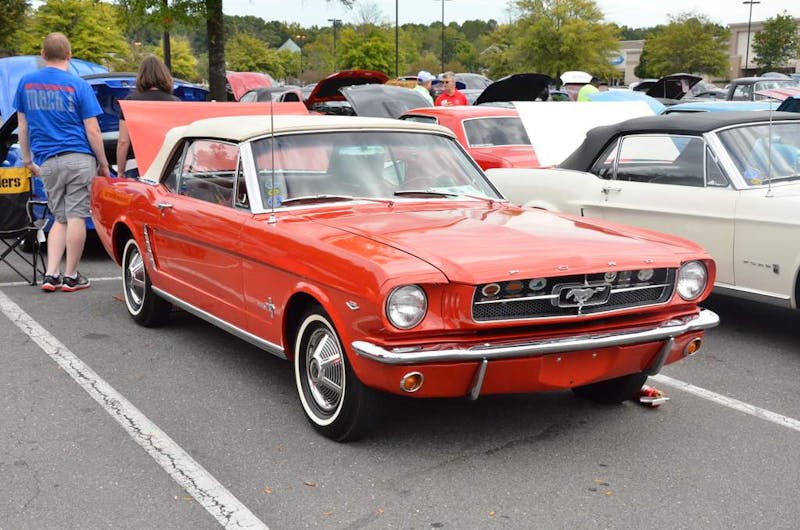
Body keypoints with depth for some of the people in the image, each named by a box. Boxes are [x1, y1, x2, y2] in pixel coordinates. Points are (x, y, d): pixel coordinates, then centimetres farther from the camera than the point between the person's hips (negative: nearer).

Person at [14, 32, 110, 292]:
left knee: (60, 219, 14)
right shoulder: (78, 85, -4)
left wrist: (27, 159, 22)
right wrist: (103, 164, 2)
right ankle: (70, 276, 6)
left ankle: (51, 275, 6)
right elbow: (92, 131, -6)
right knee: (76, 217, 1)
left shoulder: (26, 83, 8)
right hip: (79, 158, -4)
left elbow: (23, 125, 14)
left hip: (46, 162, 4)